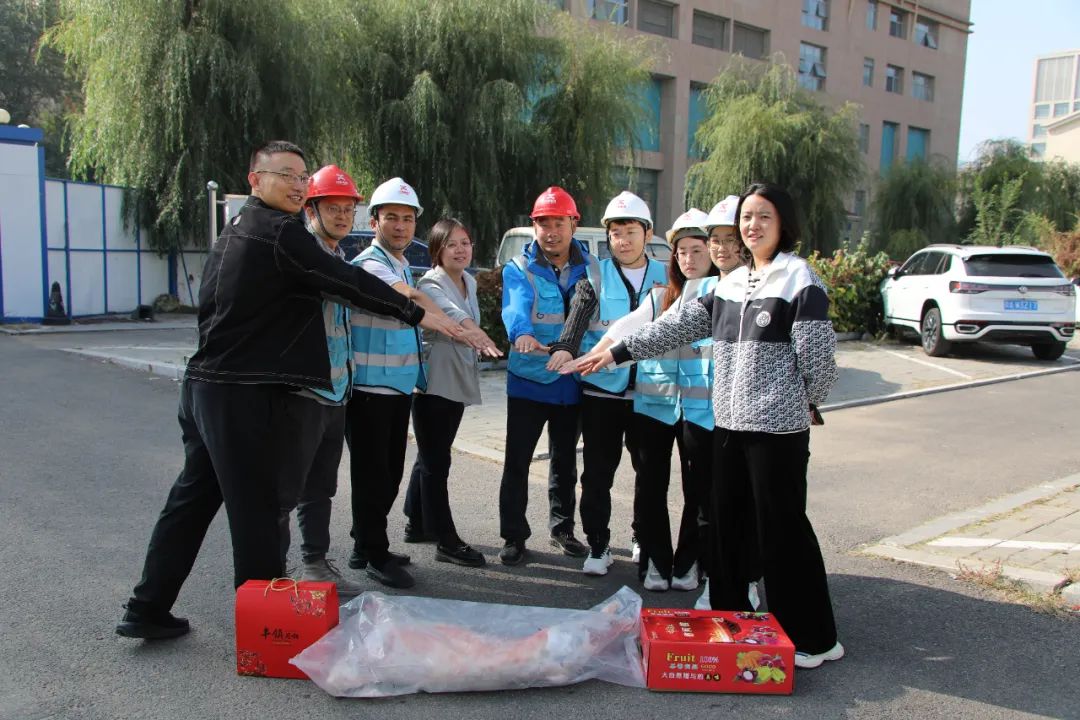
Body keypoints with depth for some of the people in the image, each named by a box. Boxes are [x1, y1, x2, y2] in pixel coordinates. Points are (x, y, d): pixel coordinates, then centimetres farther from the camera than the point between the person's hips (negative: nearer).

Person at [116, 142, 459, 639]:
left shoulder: (233, 232, 19)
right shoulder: (279, 232, -12)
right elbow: (345, 281, -14)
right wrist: (418, 313, -7)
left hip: (205, 384, 10)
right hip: (246, 393, -10)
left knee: (192, 497, 16)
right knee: (256, 507, -2)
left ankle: (147, 610, 24)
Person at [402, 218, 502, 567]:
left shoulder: (469, 282, 11)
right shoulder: (431, 284, -15)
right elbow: (452, 314, -36)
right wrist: (480, 337, -52)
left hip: (459, 382, 8)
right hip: (433, 381, -8)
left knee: (432, 457, 18)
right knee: (436, 462, -5)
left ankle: (417, 522, 31)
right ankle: (446, 541, -1)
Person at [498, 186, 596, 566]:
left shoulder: (591, 267, 4)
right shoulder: (519, 269, -7)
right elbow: (516, 306, -26)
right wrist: (521, 334, -47)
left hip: (572, 382, 3)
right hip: (528, 380, -3)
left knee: (565, 461, 17)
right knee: (517, 461, 1)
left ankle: (562, 528, 33)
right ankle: (513, 536, 15)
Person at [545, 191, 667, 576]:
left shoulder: (664, 276, 6)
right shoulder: (595, 277, 0)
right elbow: (578, 316, -17)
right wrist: (565, 347, -34)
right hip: (601, 389, -1)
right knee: (597, 473, 3)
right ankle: (598, 546, 16)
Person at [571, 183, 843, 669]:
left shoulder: (799, 277, -7)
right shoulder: (731, 283, 14)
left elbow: (818, 354, -9)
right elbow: (681, 325, 14)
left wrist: (808, 404, 3)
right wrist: (619, 351, 11)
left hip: (778, 426, -7)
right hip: (728, 421, 7)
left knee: (782, 528, -2)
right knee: (727, 521, 12)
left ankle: (814, 639, 11)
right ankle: (730, 616, 27)